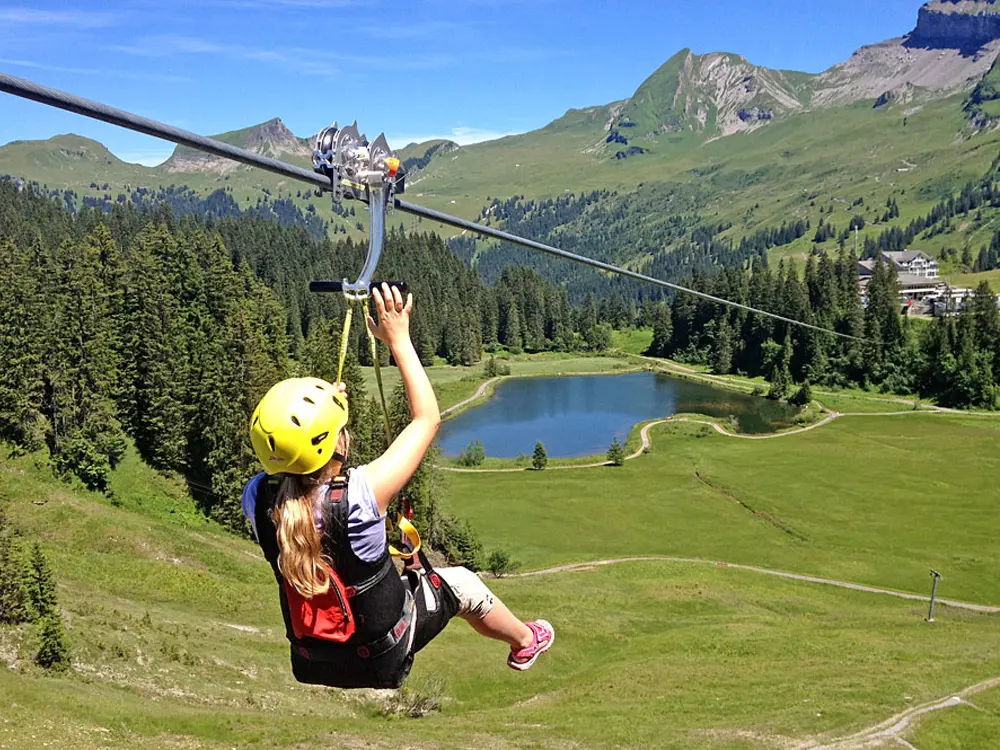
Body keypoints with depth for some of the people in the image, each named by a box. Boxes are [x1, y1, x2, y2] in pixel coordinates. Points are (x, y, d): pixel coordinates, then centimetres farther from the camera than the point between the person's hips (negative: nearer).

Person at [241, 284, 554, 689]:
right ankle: (524, 642, 48)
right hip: (380, 663, -4)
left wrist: (321, 404, 3)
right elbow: (427, 418, -21)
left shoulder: (256, 500, -22)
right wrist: (399, 339, -15)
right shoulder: (358, 495, -35)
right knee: (461, 582, 20)